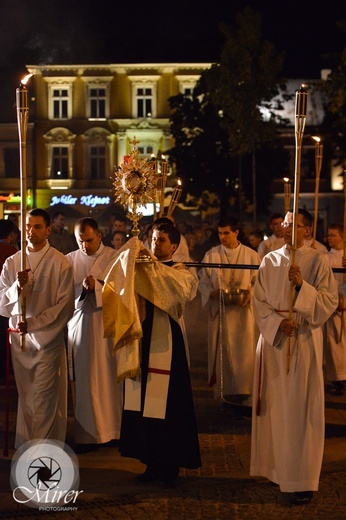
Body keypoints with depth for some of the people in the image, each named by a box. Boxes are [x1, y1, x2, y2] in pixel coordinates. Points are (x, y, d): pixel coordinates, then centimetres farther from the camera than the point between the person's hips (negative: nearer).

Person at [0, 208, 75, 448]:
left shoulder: (61, 263, -5)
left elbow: (65, 306, -8)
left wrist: (32, 323, -14)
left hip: (48, 338, -4)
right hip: (19, 338, 4)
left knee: (44, 400, -3)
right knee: (25, 398, 10)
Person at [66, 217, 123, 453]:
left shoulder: (114, 257, -1)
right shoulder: (70, 260, 7)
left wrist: (96, 286, -21)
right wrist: (82, 287, -16)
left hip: (106, 325, -2)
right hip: (79, 324, 2)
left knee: (108, 378, 2)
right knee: (84, 379, 2)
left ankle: (111, 428, 13)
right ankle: (88, 432, 9)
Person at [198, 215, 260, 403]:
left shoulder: (251, 255, 2)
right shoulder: (211, 255, 4)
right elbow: (202, 282, 6)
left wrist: (250, 293, -14)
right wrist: (212, 293, -13)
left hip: (244, 312, 0)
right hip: (219, 311, 1)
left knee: (244, 352, -2)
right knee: (222, 354, 3)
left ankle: (243, 393, 6)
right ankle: (223, 393, 10)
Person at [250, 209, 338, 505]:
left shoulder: (318, 261, -2)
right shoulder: (270, 261, 9)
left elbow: (330, 301, -7)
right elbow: (259, 301, 5)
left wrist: (303, 285, -21)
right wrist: (278, 322, -12)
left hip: (304, 340, -4)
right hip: (273, 338, 4)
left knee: (301, 408, -4)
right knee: (275, 406, 7)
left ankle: (303, 479, -1)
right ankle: (276, 467, 18)